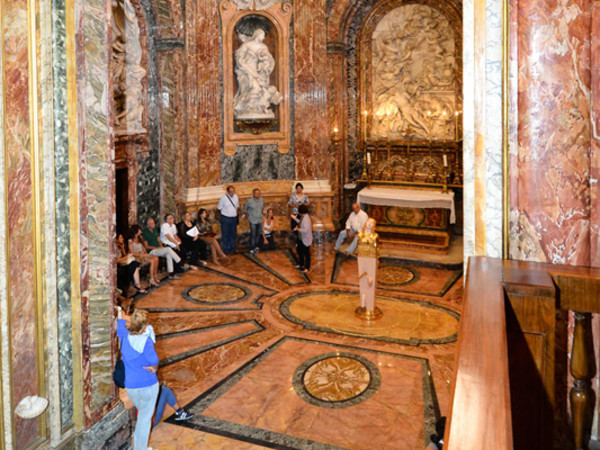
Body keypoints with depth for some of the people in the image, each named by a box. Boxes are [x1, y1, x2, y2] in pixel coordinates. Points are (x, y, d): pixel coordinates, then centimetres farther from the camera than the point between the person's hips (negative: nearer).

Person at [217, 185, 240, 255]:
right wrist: (226, 213, -1)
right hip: (225, 218, -5)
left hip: (234, 218, 5)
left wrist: (235, 213, 7)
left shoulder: (236, 196, 1)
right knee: (225, 235, 2)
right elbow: (219, 208, -6)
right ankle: (226, 250, 14)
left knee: (233, 234, 14)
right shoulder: (223, 198, -15)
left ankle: (232, 249, 28)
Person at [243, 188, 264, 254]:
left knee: (258, 234, 12)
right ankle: (252, 249, 5)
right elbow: (245, 209, 1)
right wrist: (249, 215, 0)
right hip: (253, 221, -5)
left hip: (260, 220, 5)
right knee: (253, 234, -4)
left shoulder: (261, 199, -2)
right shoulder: (249, 201, -14)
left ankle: (256, 246, 29)